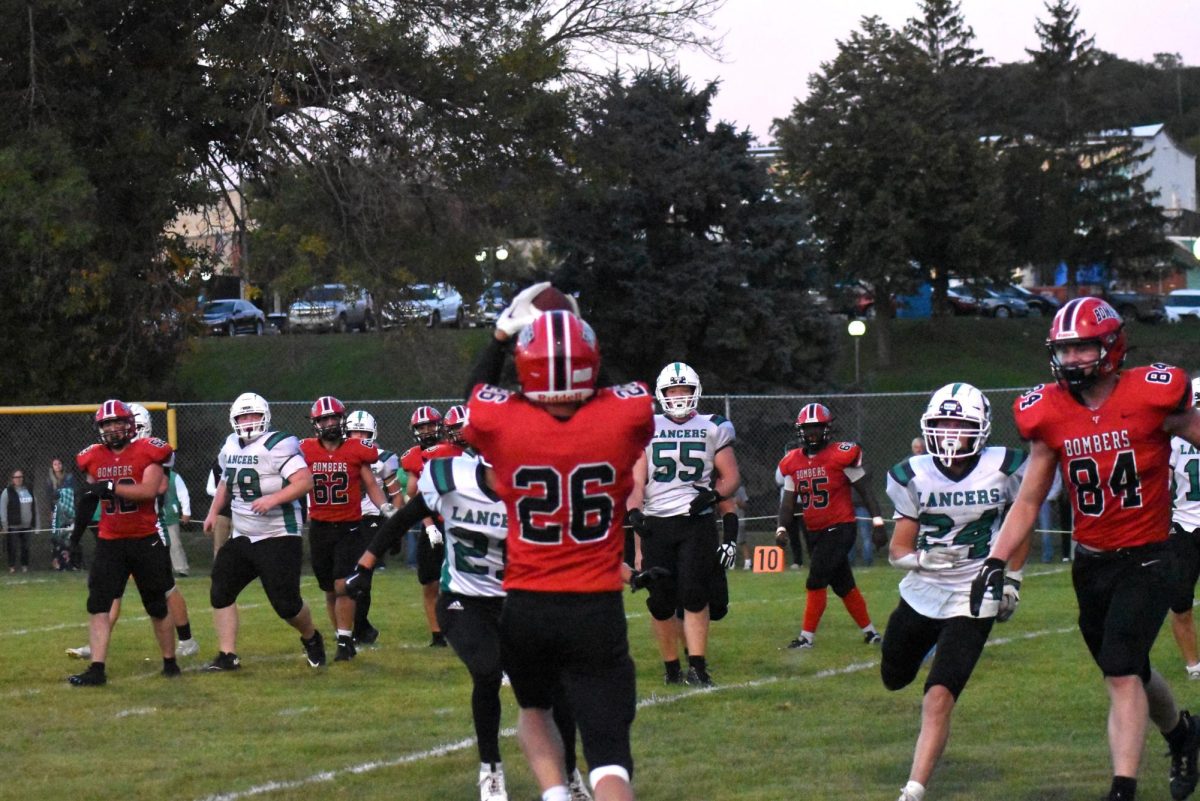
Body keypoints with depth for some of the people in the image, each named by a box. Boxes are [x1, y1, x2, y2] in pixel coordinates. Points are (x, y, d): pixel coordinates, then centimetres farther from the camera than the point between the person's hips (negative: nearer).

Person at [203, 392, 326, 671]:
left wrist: (273, 499, -33)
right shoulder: (231, 446, 10)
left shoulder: (277, 446, -15)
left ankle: (311, 639, 25)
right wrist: (214, 511, 19)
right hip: (242, 538, 7)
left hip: (279, 538, -7)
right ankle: (227, 655, 5)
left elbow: (305, 481, -24)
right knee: (221, 592, -1)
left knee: (286, 603, -5)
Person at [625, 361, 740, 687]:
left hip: (697, 523, -1)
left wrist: (713, 495, -11)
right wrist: (634, 512, -14)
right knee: (661, 601, 1)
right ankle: (671, 667, 14)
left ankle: (697, 667, -14)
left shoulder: (712, 429, 7)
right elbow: (636, 479, 3)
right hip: (656, 523, 1)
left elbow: (731, 477, 9)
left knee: (694, 595, -13)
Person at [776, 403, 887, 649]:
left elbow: (865, 491, -7)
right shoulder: (792, 462, 5)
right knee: (843, 585, 13)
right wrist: (782, 528, -8)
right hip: (813, 532, 6)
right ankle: (870, 631, 25)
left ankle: (807, 636, -5)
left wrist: (878, 523, -12)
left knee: (816, 582, -12)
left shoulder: (841, 456, -11)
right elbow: (789, 500, 8)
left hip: (840, 528, -6)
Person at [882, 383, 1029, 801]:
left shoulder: (1004, 469, -9)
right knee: (894, 679, 23)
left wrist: (1012, 578, 5)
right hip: (921, 593, 4)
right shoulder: (914, 476, -6)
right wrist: (922, 558, -24)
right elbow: (898, 550, -3)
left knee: (938, 699, -18)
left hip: (973, 599, -4)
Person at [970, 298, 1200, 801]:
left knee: (1121, 674, -16)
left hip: (1145, 562, -4)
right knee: (1129, 672, 16)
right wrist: (996, 562, -4)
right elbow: (1029, 500, 5)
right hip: (1090, 565, 5)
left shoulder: (1153, 397, -13)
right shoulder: (1048, 415, -2)